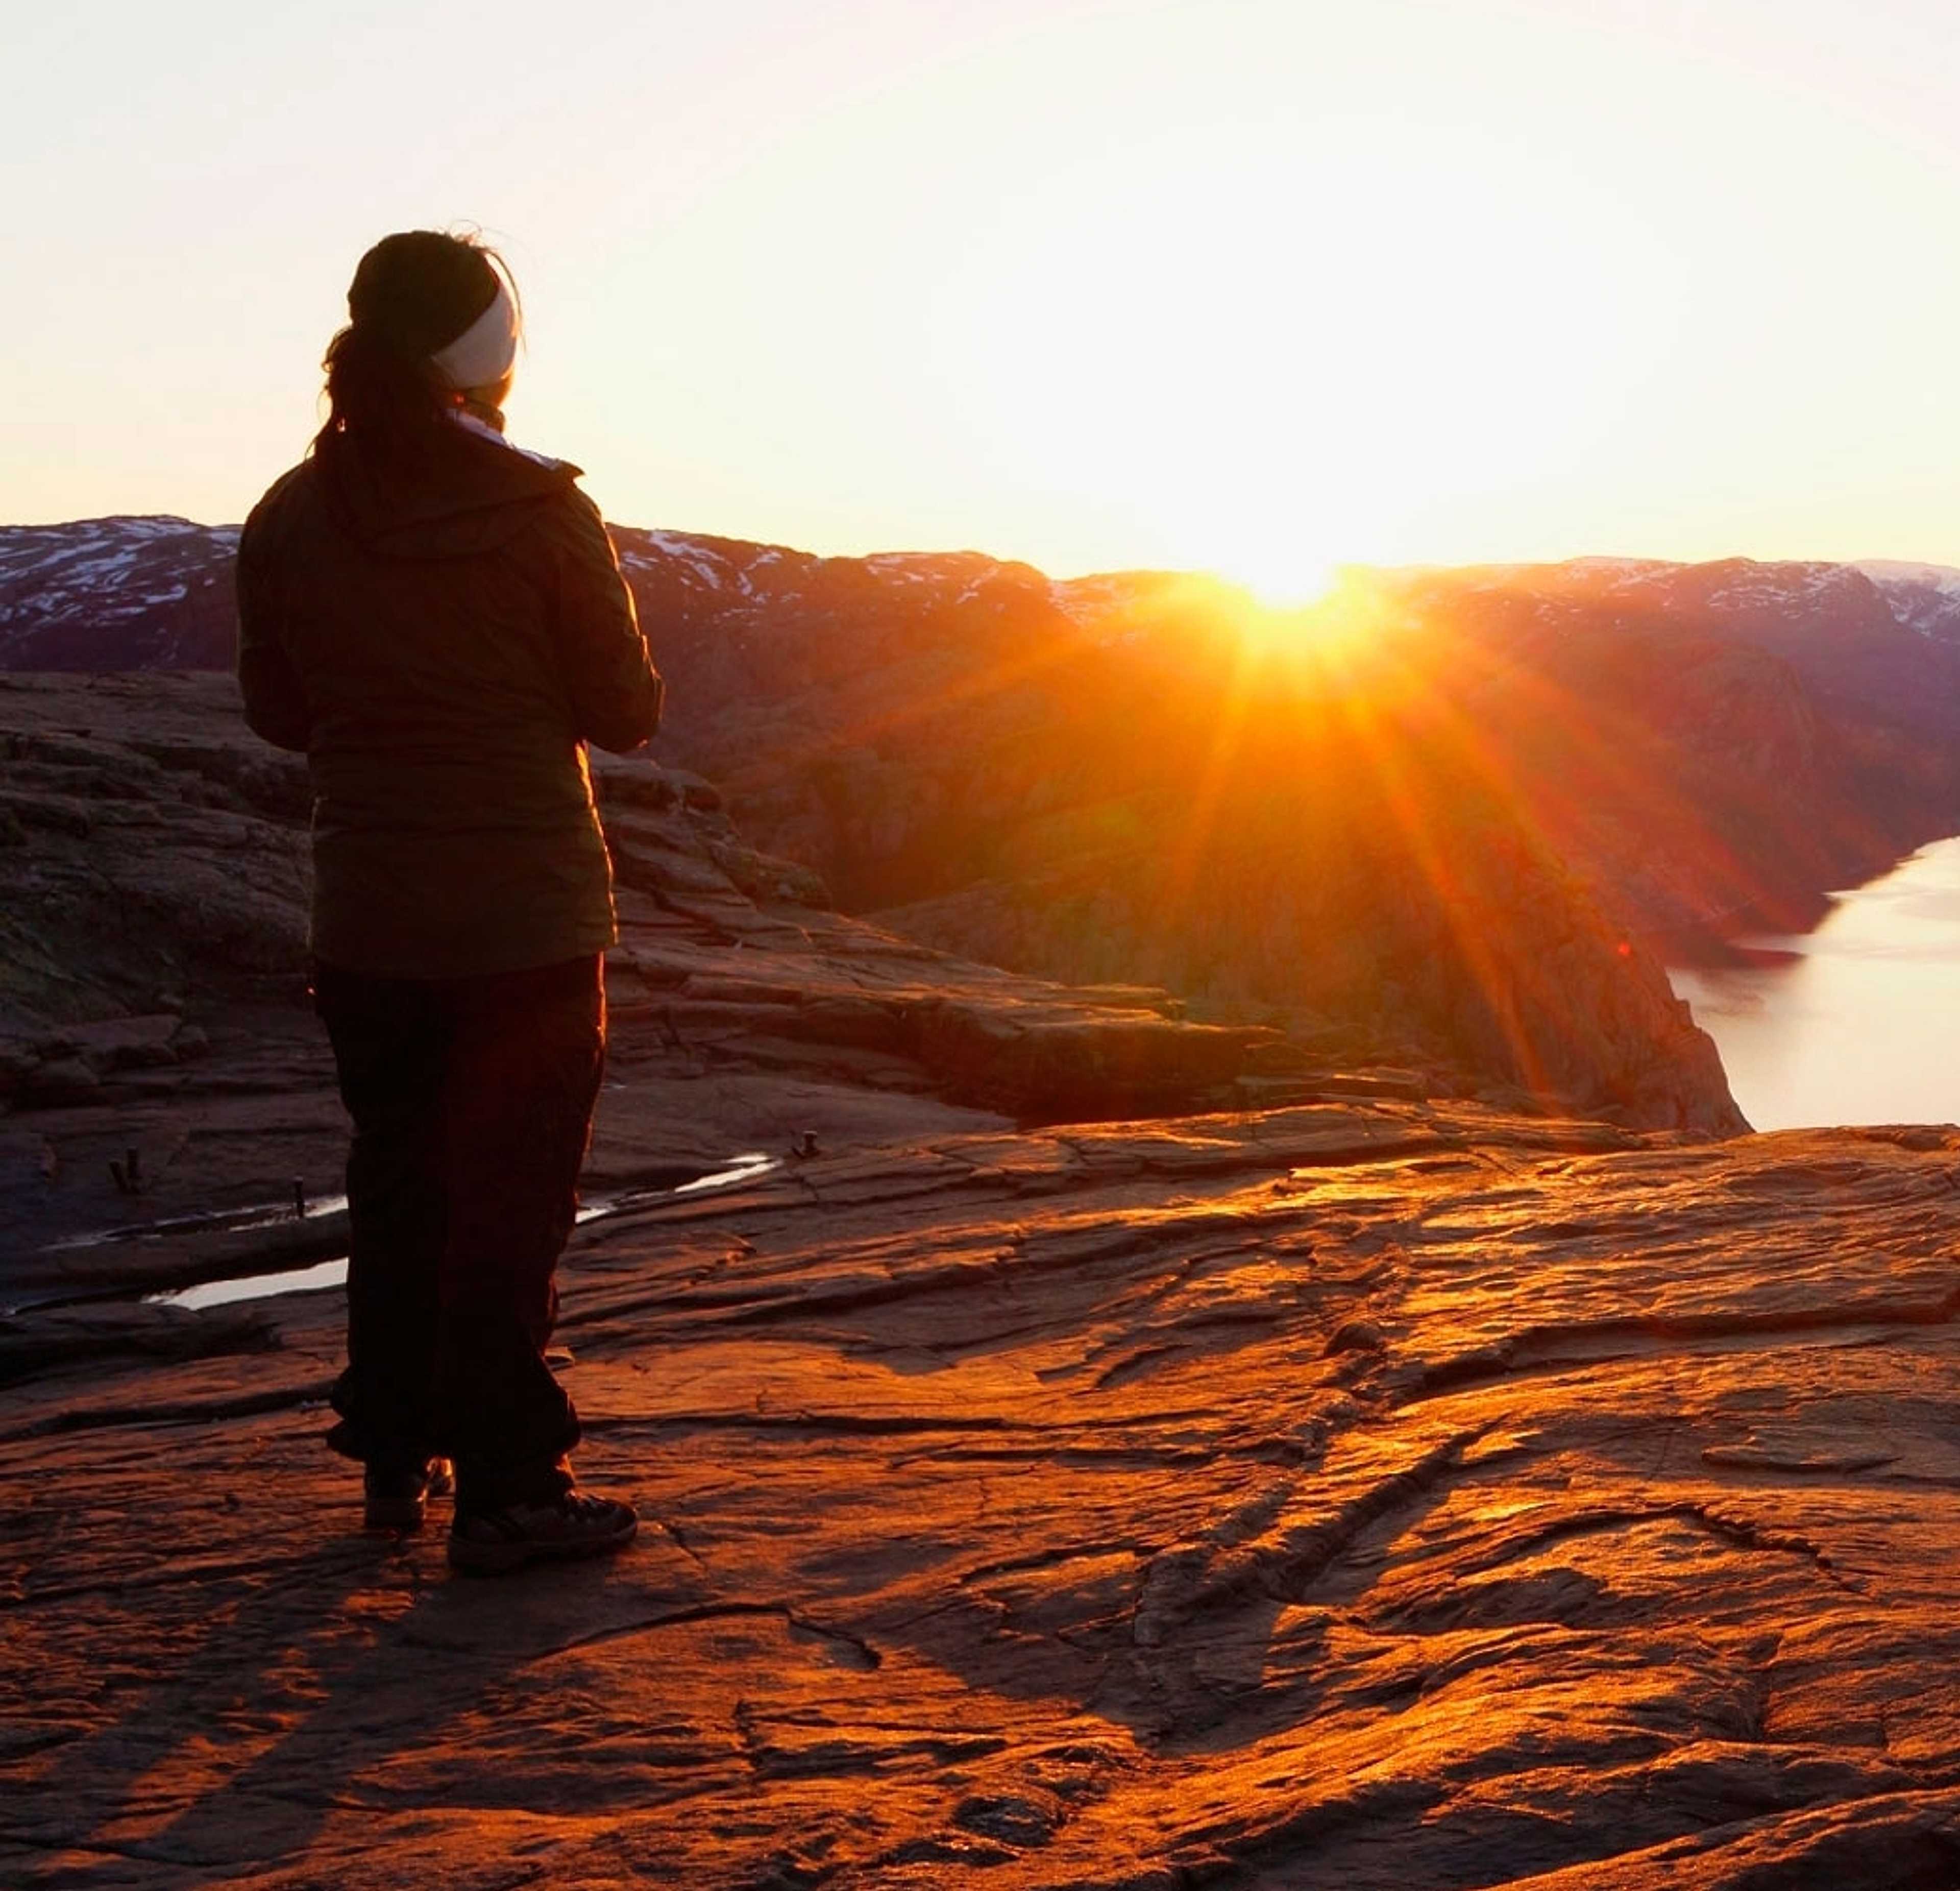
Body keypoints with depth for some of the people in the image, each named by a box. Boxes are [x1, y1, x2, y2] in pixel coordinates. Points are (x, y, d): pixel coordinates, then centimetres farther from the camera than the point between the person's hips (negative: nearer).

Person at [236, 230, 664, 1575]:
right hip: (527, 916, -4)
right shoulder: (539, 515, -13)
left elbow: (279, 712, 8)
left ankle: (395, 1461, 28)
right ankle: (507, 1490, 7)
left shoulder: (289, 521, -1)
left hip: (367, 920, 5)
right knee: (513, 1198, 3)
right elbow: (626, 711, -7)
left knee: (395, 1183, 17)